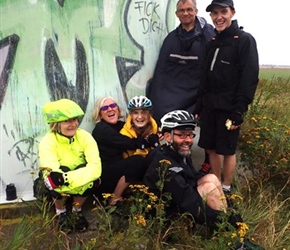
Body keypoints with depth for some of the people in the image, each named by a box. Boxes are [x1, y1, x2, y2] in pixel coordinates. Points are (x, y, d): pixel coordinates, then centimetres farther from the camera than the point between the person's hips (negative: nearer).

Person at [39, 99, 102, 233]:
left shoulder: (85, 136, -22)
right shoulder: (47, 141, -26)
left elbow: (96, 167, -35)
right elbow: (53, 175, -36)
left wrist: (68, 178, -47)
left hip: (79, 176, 2)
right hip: (55, 186, -1)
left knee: (93, 178, -30)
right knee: (55, 180, -35)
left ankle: (77, 210, 1)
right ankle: (61, 212, -3)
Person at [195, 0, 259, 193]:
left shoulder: (245, 40, -8)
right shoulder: (213, 42, 12)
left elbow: (249, 80, -13)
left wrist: (239, 111, -18)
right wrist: (200, 106, 12)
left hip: (229, 108, -6)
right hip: (210, 106, 6)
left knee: (227, 150, 2)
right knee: (211, 147, 11)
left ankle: (226, 189, 17)